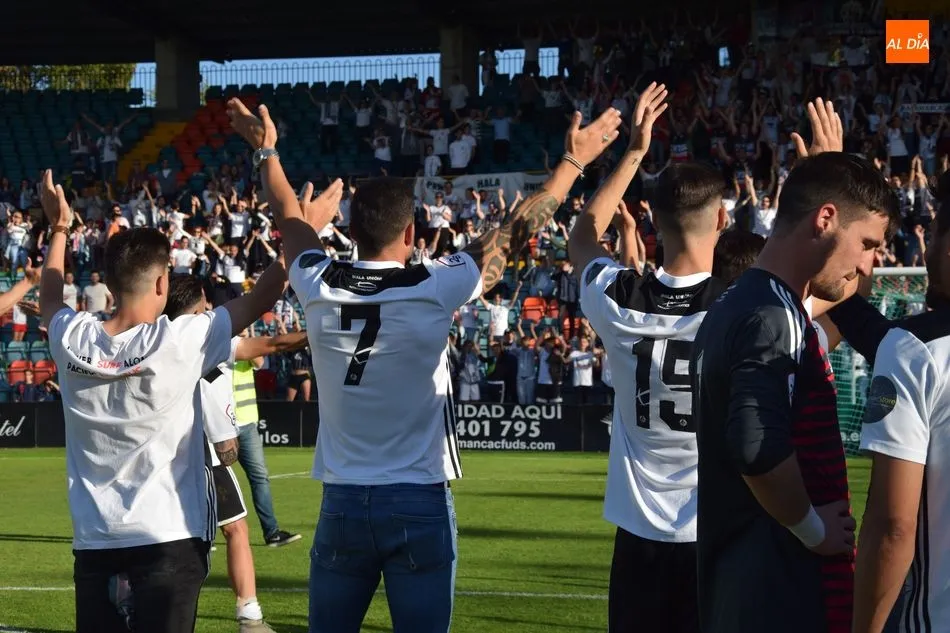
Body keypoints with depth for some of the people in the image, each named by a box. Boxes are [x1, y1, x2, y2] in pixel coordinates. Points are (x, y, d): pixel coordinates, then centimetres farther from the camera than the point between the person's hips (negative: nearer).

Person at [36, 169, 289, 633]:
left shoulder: (73, 339, 0)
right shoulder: (180, 341, -11)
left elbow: (49, 300, 25)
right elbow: (261, 298, -1)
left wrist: (59, 228, 37)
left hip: (94, 541, 4)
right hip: (168, 537, -4)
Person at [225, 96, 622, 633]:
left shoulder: (319, 287, -3)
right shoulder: (435, 288, -12)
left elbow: (290, 223, 17)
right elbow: (515, 233, 0)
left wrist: (266, 151, 34)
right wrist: (573, 161, 13)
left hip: (343, 503, 3)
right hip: (419, 504, -3)